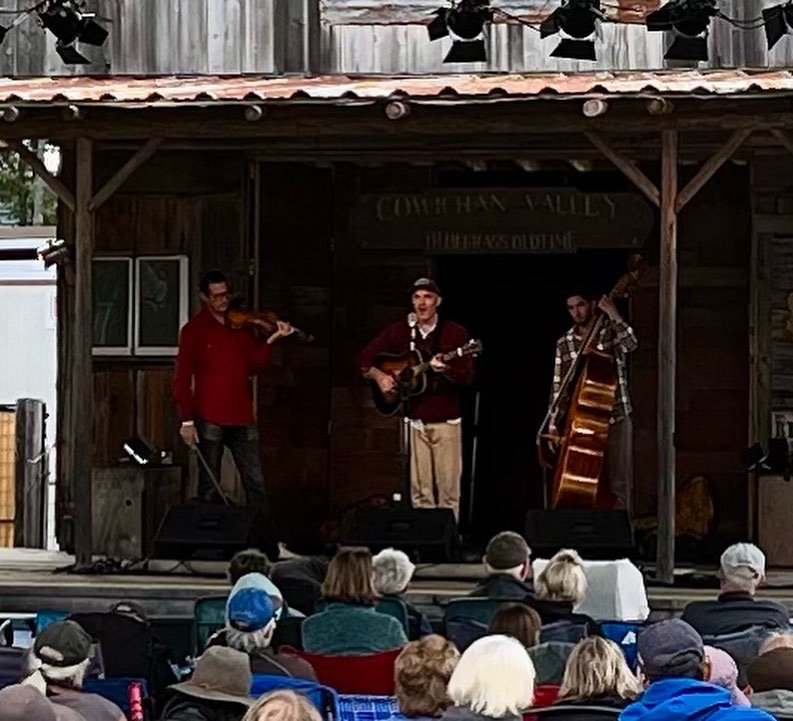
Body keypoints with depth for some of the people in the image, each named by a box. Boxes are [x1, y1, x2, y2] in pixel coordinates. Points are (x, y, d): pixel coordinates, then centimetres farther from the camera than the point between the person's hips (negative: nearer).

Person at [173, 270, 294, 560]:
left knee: (256, 483, 1)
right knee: (209, 488, 3)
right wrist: (187, 420, -9)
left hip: (241, 418, 4)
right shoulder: (194, 329, 0)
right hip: (210, 419, -4)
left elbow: (253, 365, 8)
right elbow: (183, 377, -3)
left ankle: (270, 549, 2)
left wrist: (271, 340, -7)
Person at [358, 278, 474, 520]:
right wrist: (379, 376, -7)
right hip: (413, 420, 2)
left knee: (448, 489, -2)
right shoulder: (398, 331, 7)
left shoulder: (454, 333, 1)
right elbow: (364, 359, 12)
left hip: (446, 420, -2)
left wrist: (445, 370, -25)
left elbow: (467, 376, -6)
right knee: (420, 489, 1)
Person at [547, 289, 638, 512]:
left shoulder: (611, 331, 2)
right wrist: (553, 423, 5)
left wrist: (613, 315, -23)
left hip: (615, 420, -2)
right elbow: (558, 386, 10)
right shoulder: (564, 344, 10)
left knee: (617, 485, -3)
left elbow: (631, 344, -21)